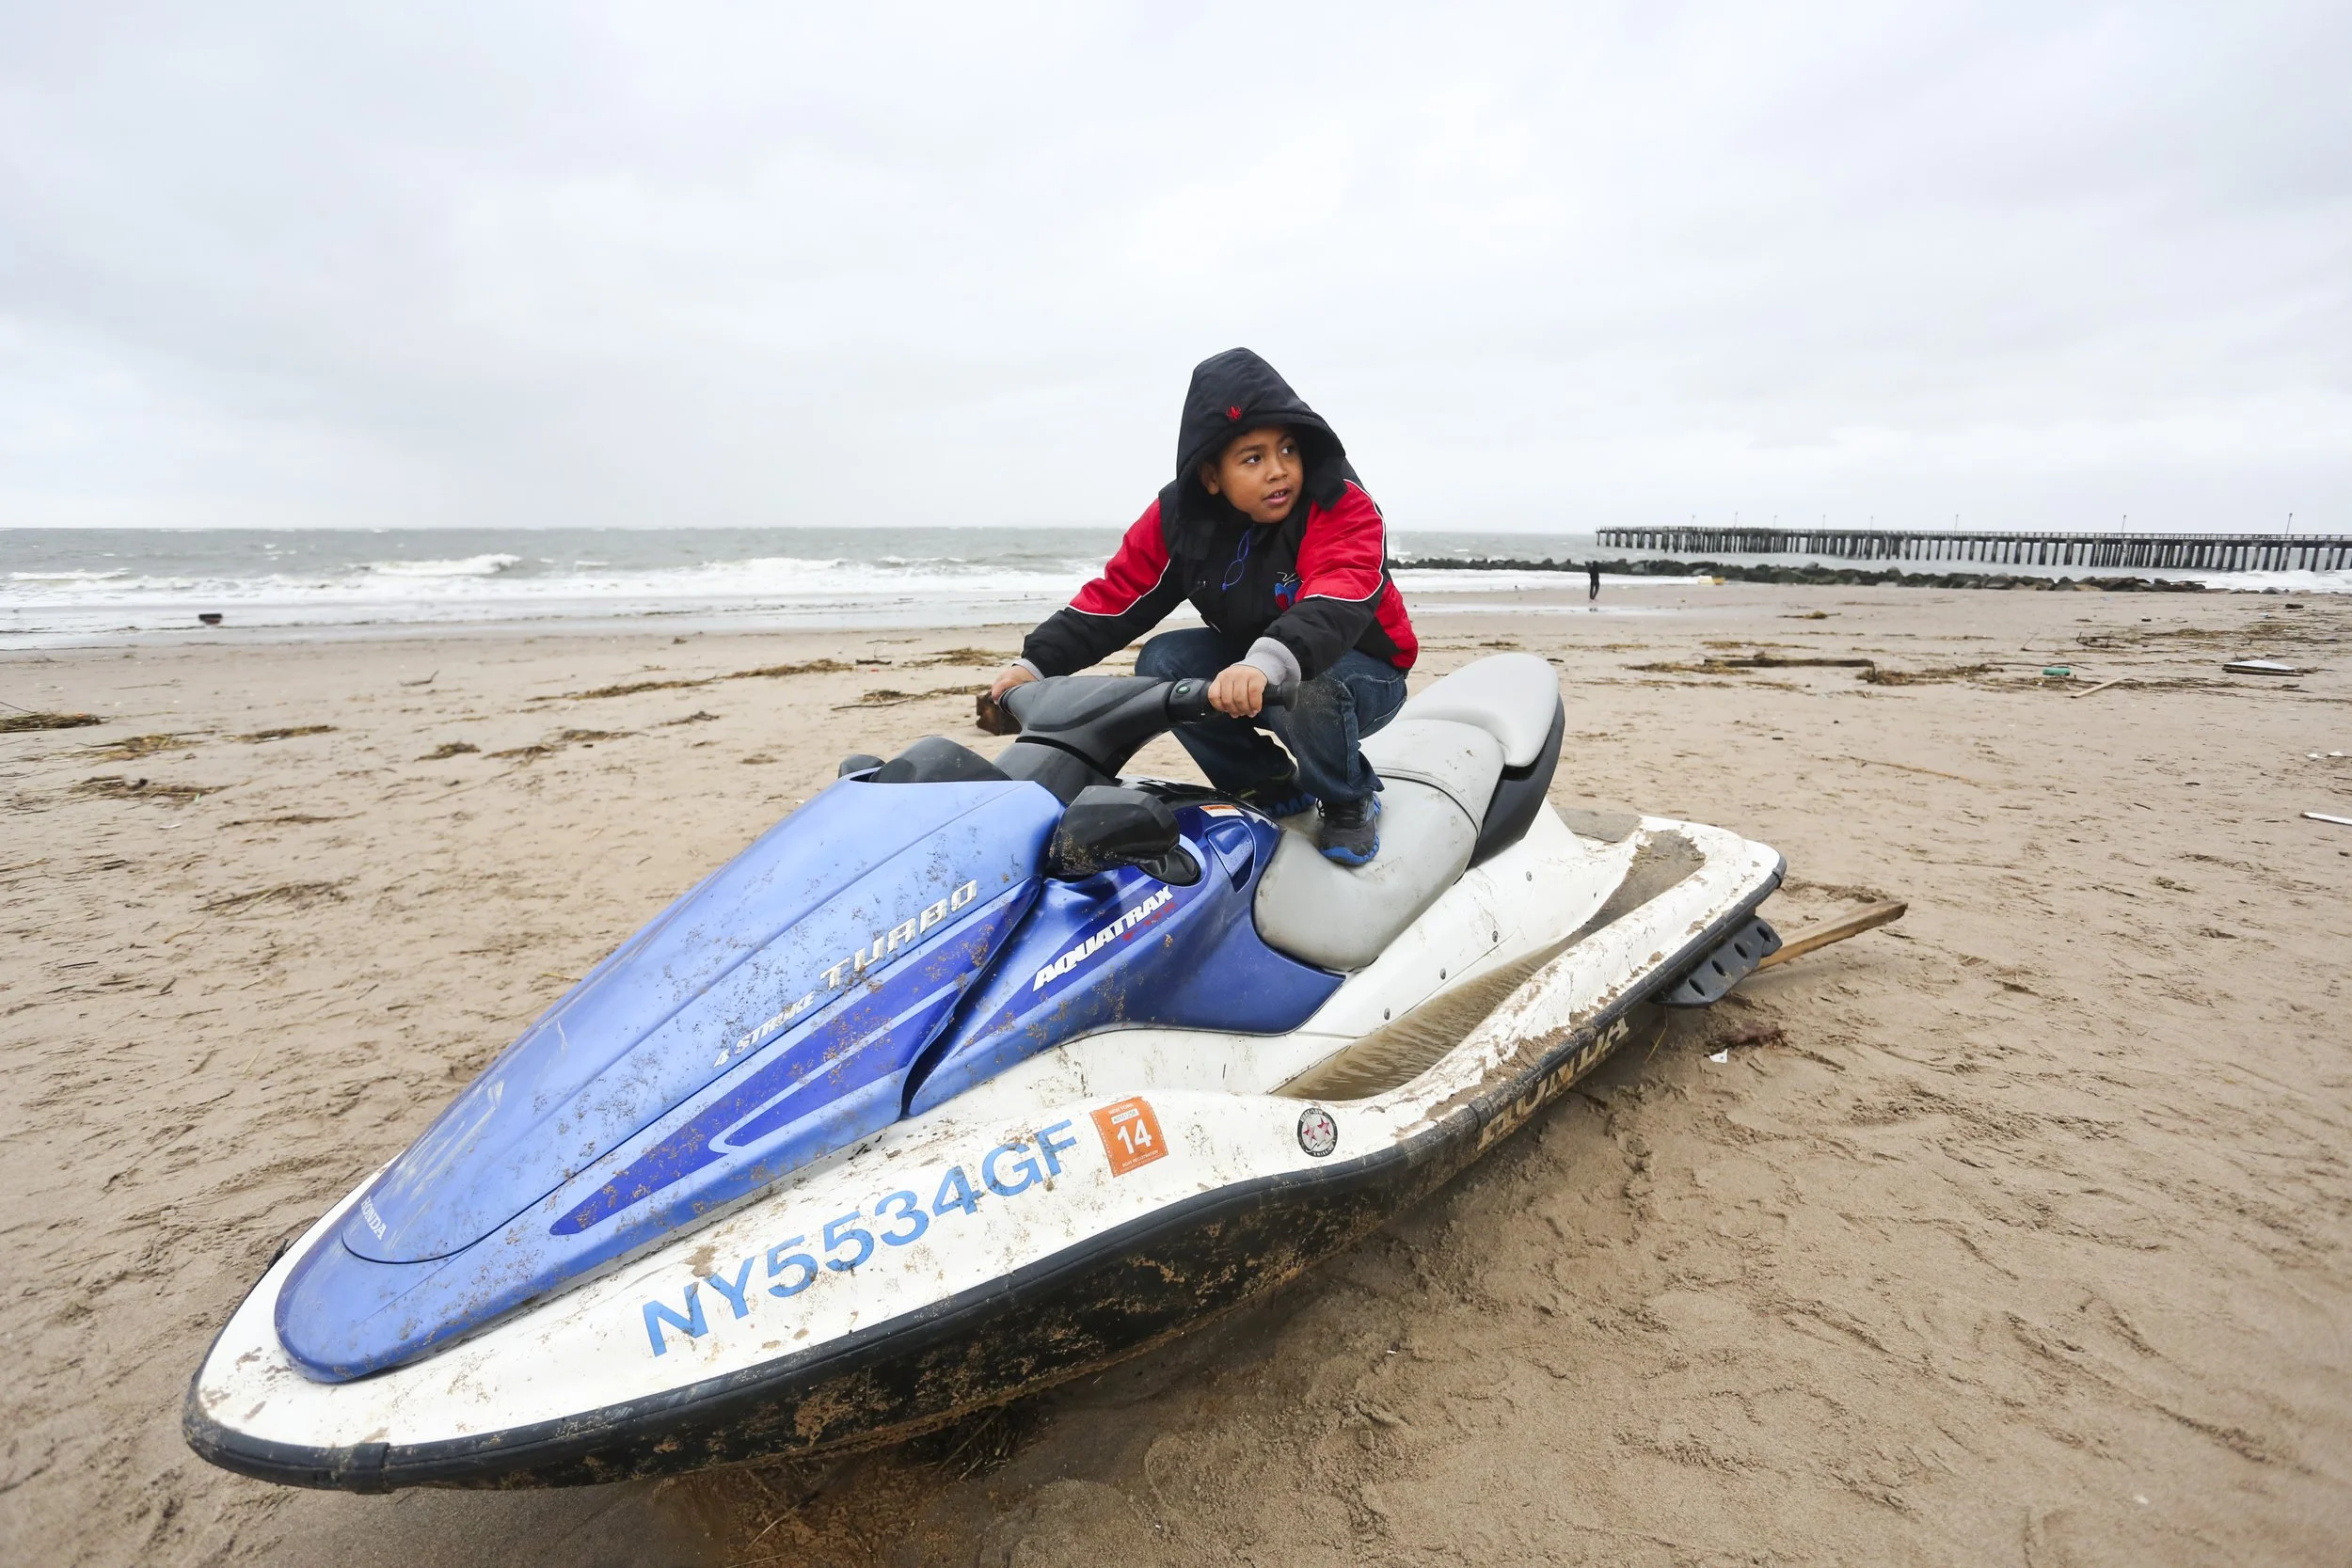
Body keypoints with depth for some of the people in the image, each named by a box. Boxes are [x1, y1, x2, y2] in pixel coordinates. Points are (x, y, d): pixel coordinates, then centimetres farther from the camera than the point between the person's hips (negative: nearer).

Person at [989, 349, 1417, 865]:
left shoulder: (1342, 507, -25)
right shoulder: (1181, 515, -10)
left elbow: (1338, 604, -44)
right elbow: (1116, 596, -8)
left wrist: (1269, 663, -64)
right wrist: (1036, 662, -21)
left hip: (1362, 668, -5)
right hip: (1244, 659, 5)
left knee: (1306, 693, -38)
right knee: (1163, 664, -19)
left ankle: (1350, 802, -4)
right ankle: (1270, 785, 1)